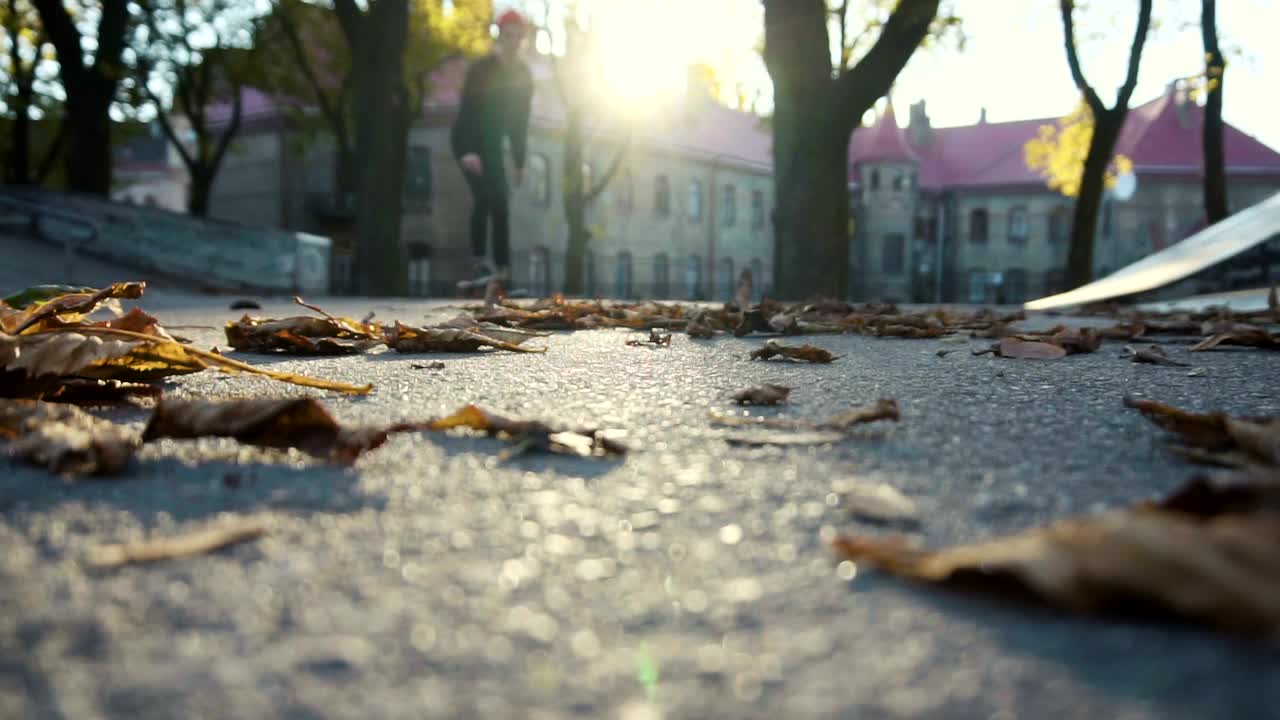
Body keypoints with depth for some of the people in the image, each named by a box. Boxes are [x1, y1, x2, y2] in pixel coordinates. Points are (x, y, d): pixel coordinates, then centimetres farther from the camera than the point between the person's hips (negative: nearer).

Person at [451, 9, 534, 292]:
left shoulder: (523, 75, 2)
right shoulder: (481, 69, -15)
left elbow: (520, 120, 8)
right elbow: (467, 110, -23)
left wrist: (519, 162, 6)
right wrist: (468, 151, -36)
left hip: (491, 145, 6)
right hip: (467, 141, -6)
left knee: (499, 205, -2)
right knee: (484, 197, -23)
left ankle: (501, 271, 1)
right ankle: (481, 264, -24)